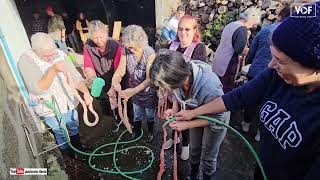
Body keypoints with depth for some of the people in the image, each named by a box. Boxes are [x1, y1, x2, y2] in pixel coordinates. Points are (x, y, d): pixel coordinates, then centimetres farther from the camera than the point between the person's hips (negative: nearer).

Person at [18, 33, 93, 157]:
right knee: (61, 133, 19)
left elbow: (75, 76, -12)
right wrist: (53, 69, -38)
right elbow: (38, 89, -29)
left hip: (69, 103, 4)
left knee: (74, 127, 27)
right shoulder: (26, 60, -21)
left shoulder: (59, 54, -12)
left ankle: (78, 146, 55)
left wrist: (86, 92, -29)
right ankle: (66, 151, 49)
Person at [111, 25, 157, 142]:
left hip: (148, 92, -3)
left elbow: (150, 79, -34)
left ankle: (150, 132, 51)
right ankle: (137, 131, 53)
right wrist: (115, 81, -39)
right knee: (137, 115, 25)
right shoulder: (126, 51, -16)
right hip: (134, 91, 3)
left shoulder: (150, 54, -29)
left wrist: (133, 90, -45)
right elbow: (120, 71, -16)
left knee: (150, 115, 22)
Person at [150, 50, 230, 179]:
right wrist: (174, 109, -23)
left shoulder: (210, 87, -46)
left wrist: (187, 125, -29)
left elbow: (217, 117, -27)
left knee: (208, 156, 15)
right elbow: (177, 94, -5)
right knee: (194, 148, 24)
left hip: (216, 117, -5)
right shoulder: (180, 76, -30)